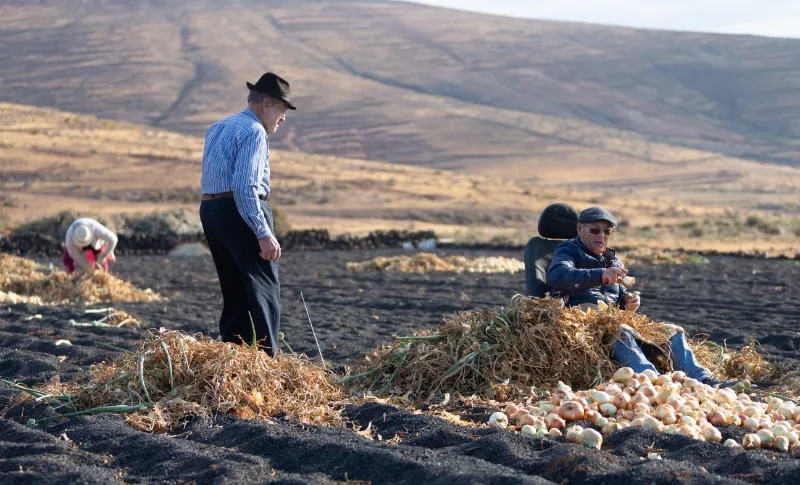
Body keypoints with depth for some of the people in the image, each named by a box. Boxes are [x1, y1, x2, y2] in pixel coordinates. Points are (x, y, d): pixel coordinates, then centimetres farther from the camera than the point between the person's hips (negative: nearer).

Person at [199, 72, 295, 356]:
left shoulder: (217, 128, 19)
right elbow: (245, 187, -21)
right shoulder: (254, 132, -11)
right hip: (242, 214, -9)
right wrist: (264, 234, -23)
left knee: (234, 292, 13)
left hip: (209, 210, 9)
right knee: (264, 290, -7)